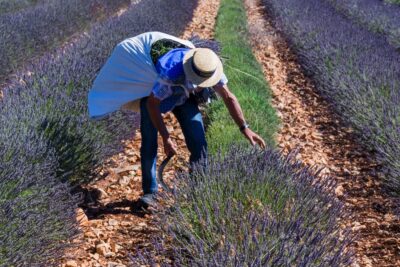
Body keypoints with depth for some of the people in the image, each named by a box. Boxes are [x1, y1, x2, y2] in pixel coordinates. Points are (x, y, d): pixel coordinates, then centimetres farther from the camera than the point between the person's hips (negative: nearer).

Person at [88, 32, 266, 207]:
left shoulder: (210, 68, -30)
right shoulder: (170, 73, -44)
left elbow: (229, 97, -19)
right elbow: (153, 104, -31)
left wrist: (244, 129, -23)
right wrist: (166, 138, -30)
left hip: (184, 96, 4)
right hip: (153, 93, -4)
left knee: (198, 142, -8)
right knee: (149, 142, -13)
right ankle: (150, 191, -1)